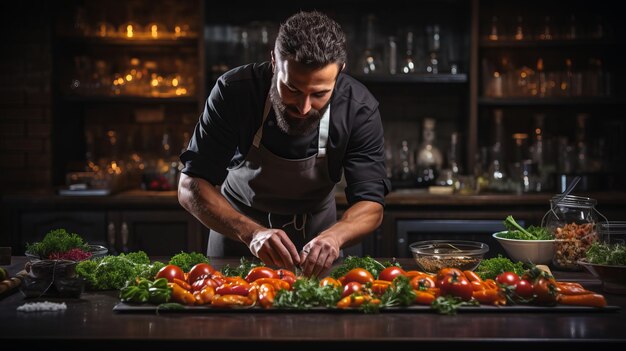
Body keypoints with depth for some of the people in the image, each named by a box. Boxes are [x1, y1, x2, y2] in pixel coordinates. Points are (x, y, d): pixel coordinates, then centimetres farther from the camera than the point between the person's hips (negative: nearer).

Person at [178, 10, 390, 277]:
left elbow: (370, 204, -23)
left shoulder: (359, 108, -23)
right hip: (236, 229, 0)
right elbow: (191, 187, -26)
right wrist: (251, 232, -44)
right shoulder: (233, 91, -26)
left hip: (314, 236, 0)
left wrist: (334, 235, -45)